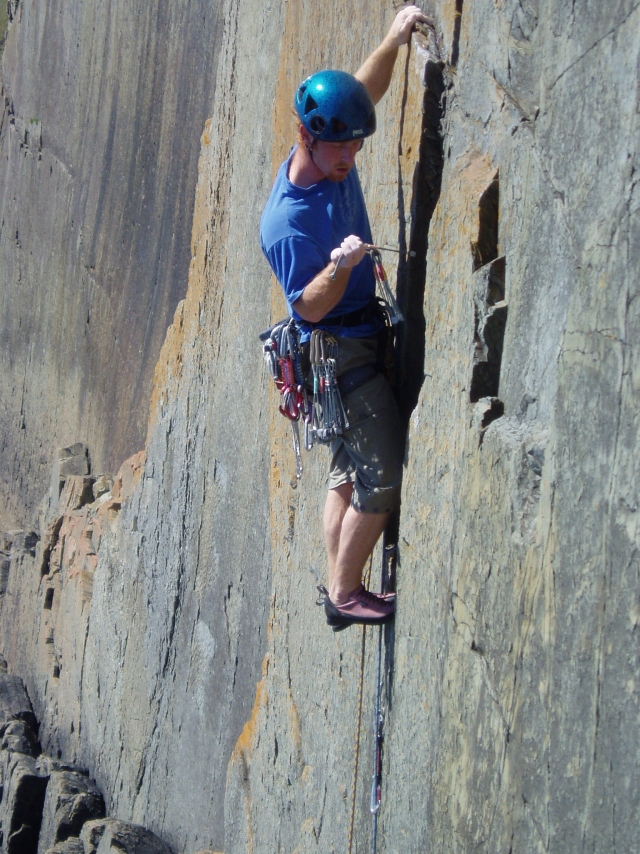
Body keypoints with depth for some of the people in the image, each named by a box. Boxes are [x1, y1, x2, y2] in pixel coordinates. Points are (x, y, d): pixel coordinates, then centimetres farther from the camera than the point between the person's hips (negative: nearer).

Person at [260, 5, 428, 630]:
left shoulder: (331, 155, -4)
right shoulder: (288, 222, -27)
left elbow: (364, 91, 13)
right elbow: (308, 306, -22)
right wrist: (339, 268, -38)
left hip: (358, 340, 9)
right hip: (341, 353, -9)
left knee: (348, 473, 15)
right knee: (383, 478, -5)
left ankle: (339, 590, 25)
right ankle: (344, 592, 7)